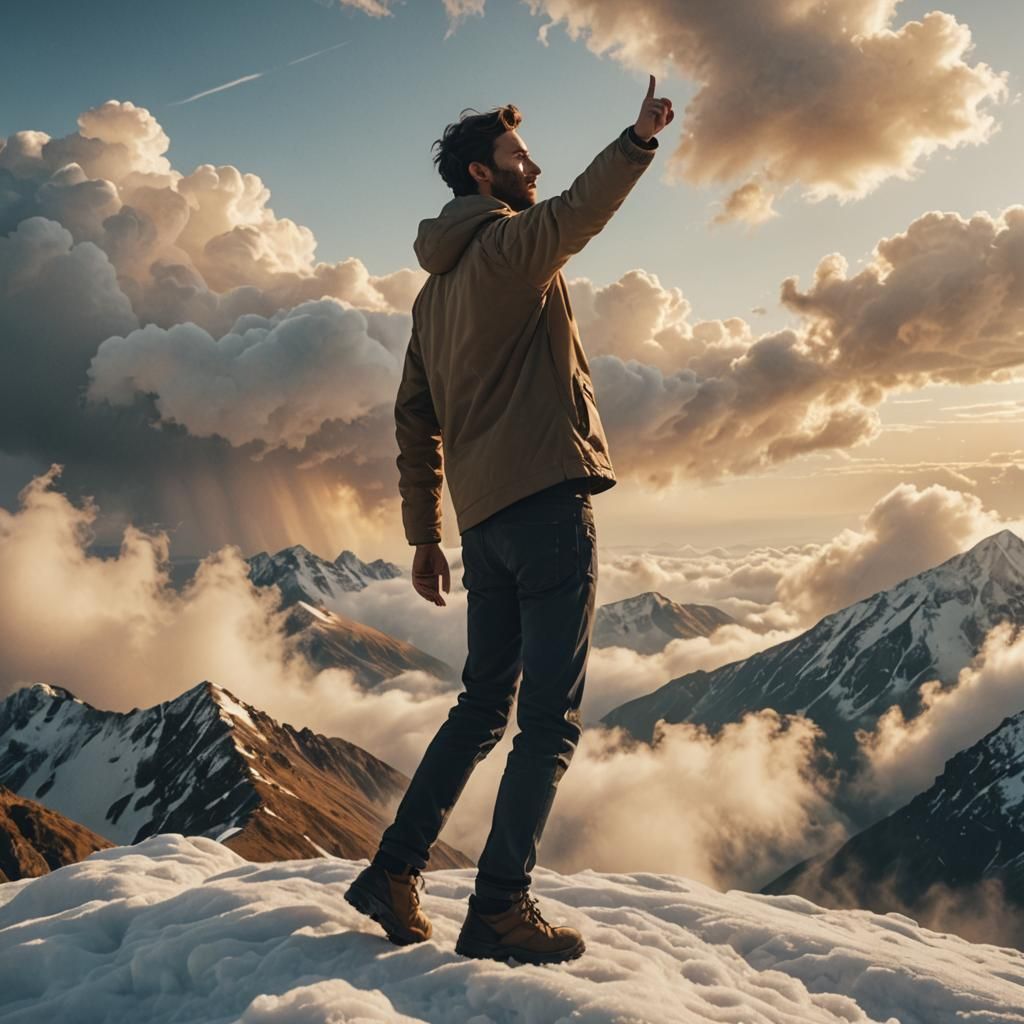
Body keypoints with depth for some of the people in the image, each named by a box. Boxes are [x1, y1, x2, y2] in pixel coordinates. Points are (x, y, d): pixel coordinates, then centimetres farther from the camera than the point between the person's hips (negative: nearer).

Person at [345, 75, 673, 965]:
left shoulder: (435, 290, 21)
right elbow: (580, 209, -25)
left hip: (485, 522, 9)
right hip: (548, 500, -9)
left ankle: (395, 871, 17)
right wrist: (640, 140, -32)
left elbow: (414, 424, 19)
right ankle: (500, 906, -2)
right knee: (551, 718, -4)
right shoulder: (510, 244, -1)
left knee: (483, 706, 16)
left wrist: (423, 538, 20)